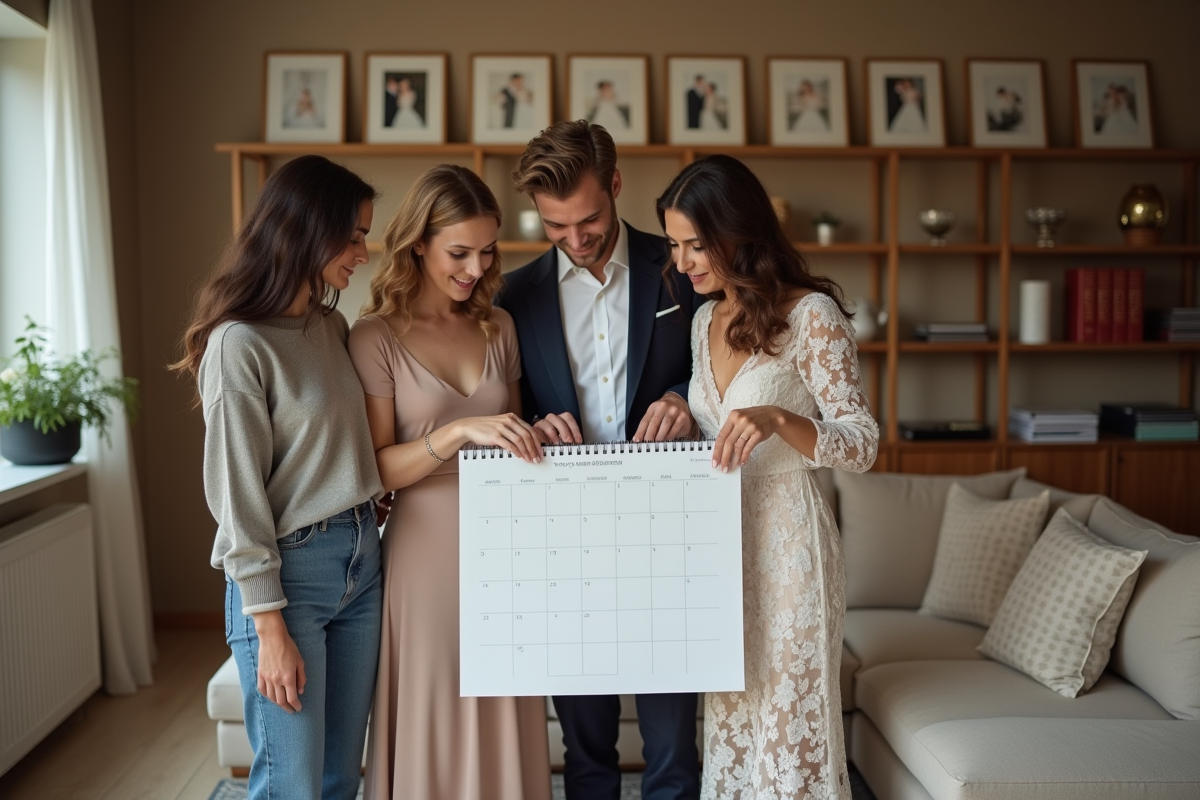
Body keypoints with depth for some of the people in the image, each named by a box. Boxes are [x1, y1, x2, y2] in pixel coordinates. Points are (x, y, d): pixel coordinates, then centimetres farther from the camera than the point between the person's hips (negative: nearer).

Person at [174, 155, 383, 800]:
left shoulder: (332, 325, 8)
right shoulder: (240, 344, -14)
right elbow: (236, 493, -14)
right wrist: (270, 627, -14)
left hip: (361, 555, 7)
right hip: (288, 569, -7)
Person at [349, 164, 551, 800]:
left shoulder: (498, 327, 7)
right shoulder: (376, 338, -7)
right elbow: (377, 469, -9)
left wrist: (541, 434, -2)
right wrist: (459, 431, -23)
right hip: (428, 551, -4)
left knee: (508, 723, 12)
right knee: (436, 728, 6)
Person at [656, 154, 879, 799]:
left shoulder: (812, 314, -12)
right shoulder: (706, 317, 10)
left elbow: (863, 444, -14)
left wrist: (778, 419, -30)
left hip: (785, 538, -6)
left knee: (789, 719, 5)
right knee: (731, 719, 15)